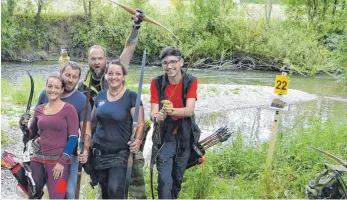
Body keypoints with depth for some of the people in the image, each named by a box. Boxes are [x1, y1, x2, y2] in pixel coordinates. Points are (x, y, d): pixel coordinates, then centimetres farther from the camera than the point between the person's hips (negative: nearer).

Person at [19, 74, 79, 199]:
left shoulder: (69, 109, -4)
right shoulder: (39, 109, 10)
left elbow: (73, 138, -7)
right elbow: (30, 134, 19)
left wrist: (62, 162, -12)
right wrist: (23, 126, -3)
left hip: (58, 161, -4)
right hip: (37, 160, 5)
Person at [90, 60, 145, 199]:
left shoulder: (131, 97, -8)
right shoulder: (100, 95, 7)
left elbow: (140, 124, -8)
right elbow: (93, 120, 19)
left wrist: (138, 140, -25)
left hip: (120, 152, -5)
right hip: (99, 151, 5)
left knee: (115, 190, -15)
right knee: (105, 190, 14)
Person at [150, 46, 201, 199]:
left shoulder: (190, 81, -9)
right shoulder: (157, 83, -9)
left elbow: (189, 110, -20)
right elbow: (153, 112, -14)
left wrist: (171, 111, -38)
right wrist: (156, 116, -39)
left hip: (185, 136, 2)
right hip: (164, 136, -1)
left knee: (178, 178, 15)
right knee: (164, 179, -12)